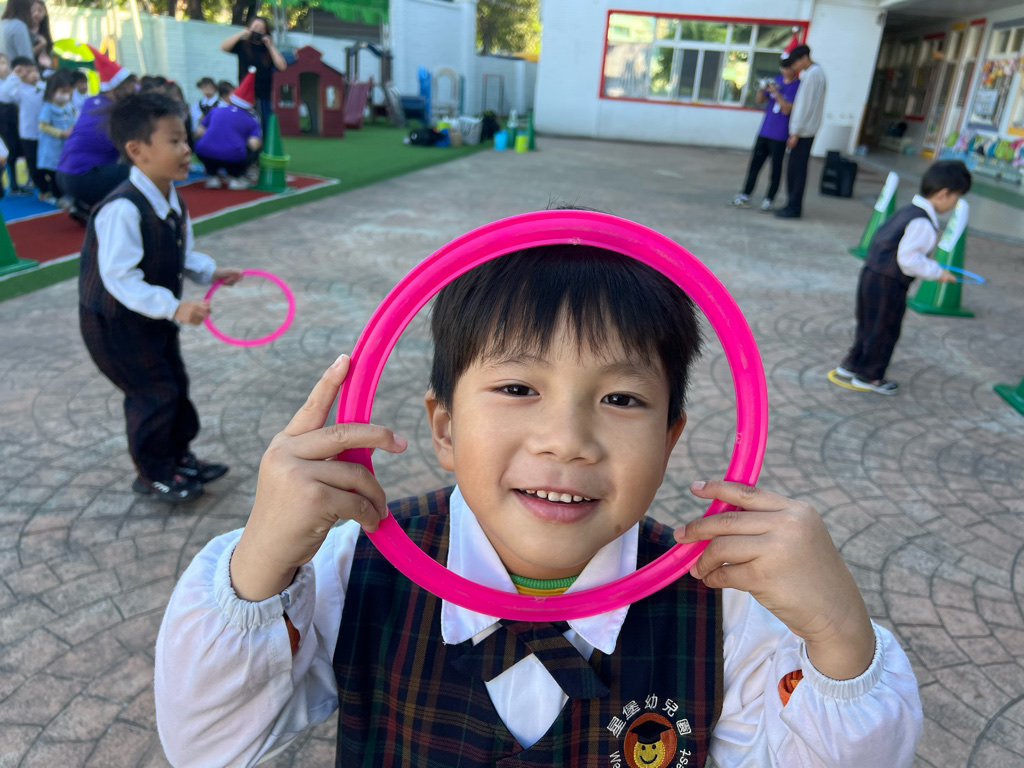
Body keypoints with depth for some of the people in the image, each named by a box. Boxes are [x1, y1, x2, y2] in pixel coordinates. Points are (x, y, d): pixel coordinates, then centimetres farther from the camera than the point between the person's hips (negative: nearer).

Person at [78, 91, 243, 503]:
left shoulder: (172, 200, -2)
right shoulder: (122, 210, -31)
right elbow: (120, 278, -33)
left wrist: (208, 270, -3)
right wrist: (174, 307, -37)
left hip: (155, 316, 9)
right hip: (114, 322, -9)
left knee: (175, 384, 17)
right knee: (154, 393, -1)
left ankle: (179, 457, 35)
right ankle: (154, 475, 19)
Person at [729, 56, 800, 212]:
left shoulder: (798, 86, -8)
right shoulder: (776, 80, 9)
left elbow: (786, 109, -17)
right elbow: (759, 101, 11)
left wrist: (776, 93, -22)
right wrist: (761, 90, -9)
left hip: (780, 136, -6)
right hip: (764, 131, 6)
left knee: (776, 168, 2)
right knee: (755, 163, 7)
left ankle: (769, 199, 7)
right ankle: (745, 195, 11)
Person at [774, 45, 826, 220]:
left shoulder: (811, 74, -13)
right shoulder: (817, 72, 17)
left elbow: (805, 105, -18)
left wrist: (796, 133, -17)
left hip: (803, 131, -10)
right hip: (805, 130, 10)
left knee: (797, 170, -6)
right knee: (794, 169, 12)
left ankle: (794, 208, -2)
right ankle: (793, 205, 18)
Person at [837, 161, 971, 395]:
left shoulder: (908, 210, 9)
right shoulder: (922, 223, -21)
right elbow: (908, 258, -25)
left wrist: (931, 267, 20)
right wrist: (937, 272, -13)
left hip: (872, 273, 9)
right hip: (888, 284, -9)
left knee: (868, 325, 21)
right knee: (884, 331, 5)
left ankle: (852, 364, 33)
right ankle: (869, 375, 17)